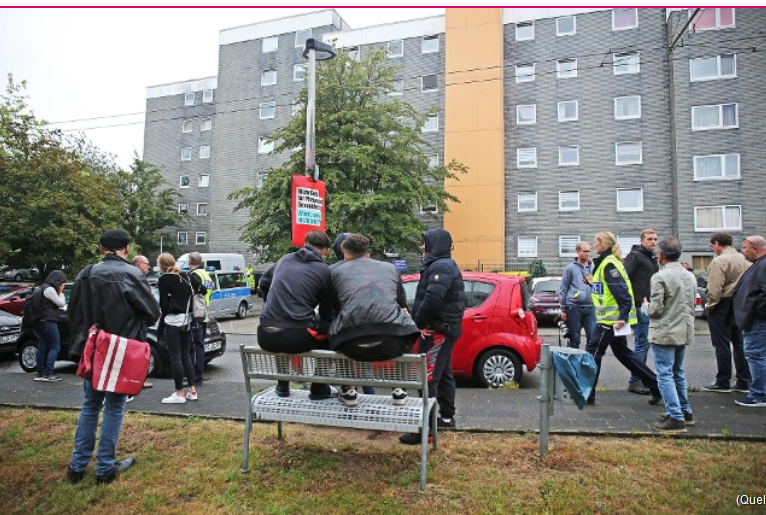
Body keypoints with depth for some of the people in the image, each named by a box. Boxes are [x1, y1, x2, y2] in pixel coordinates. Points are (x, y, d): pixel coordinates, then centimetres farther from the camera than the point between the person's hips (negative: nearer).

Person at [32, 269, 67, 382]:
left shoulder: (43, 287, 18)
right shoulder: (50, 289, -13)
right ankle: (48, 373, -9)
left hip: (41, 322, 10)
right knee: (55, 347, -6)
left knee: (42, 347, 10)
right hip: (48, 322, -10)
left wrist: (59, 292, 11)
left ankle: (40, 373, 13)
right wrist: (60, 292, 0)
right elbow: (61, 303, -10)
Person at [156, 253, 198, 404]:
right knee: (186, 355, 14)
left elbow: (164, 303, -9)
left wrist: (164, 317, 7)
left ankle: (179, 393, 5)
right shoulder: (185, 276, 10)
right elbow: (190, 296, 10)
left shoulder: (164, 279, -8)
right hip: (187, 319, 7)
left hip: (173, 320, -7)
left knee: (175, 357, 0)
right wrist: (187, 312, 14)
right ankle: (192, 390, 18)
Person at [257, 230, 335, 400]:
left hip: (266, 336, 5)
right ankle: (319, 388, 24)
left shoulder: (285, 259, 15)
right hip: (296, 337, -5)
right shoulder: (324, 271, 1)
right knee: (329, 329, 21)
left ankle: (282, 386, 41)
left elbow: (263, 283, 31)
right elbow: (327, 313, 6)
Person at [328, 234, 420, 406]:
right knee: (404, 325, 34)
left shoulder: (336, 271, 17)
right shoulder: (390, 268, 21)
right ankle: (399, 390, 32)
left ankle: (348, 391, 33)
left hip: (352, 346, 0)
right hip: (392, 343, 1)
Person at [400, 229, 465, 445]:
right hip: (446, 328, 11)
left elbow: (432, 298, -30)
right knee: (443, 374, 19)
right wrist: (422, 322, 5)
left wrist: (420, 322, -17)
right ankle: (446, 417, 31)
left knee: (428, 378, -10)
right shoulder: (446, 265, 18)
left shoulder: (441, 266, -17)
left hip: (438, 330, -11)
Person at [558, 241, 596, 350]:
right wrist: (563, 309, 0)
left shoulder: (593, 267, 9)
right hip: (574, 307, -3)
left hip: (590, 307, 3)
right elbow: (563, 290, 1)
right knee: (575, 338, 5)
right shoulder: (570, 268, 0)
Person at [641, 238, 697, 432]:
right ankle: (685, 412, 30)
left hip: (664, 333, -8)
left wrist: (645, 306, 2)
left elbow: (655, 309, -18)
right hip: (684, 332, 8)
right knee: (678, 373, 21)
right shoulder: (690, 276, 8)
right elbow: (692, 305, 15)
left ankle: (676, 419, -1)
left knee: (665, 375, -2)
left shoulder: (660, 277, -17)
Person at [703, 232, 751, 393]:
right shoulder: (743, 259, 9)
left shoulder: (719, 261, -17)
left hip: (723, 305, -8)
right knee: (739, 343, 14)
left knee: (722, 345, 0)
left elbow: (715, 289, -21)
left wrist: (710, 305, -9)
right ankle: (744, 382, 20)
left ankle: (723, 382, 8)